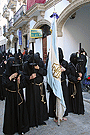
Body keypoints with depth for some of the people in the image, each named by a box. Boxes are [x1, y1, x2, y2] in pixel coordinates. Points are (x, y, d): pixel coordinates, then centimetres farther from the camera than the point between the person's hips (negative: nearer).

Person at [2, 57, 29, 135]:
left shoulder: (20, 73, -2)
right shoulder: (5, 74, -3)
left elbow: (24, 84, -3)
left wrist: (19, 82, -22)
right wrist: (10, 78, -23)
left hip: (19, 96, 1)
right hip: (10, 97, 0)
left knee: (20, 111, 7)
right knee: (11, 112, 7)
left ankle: (21, 128, 23)